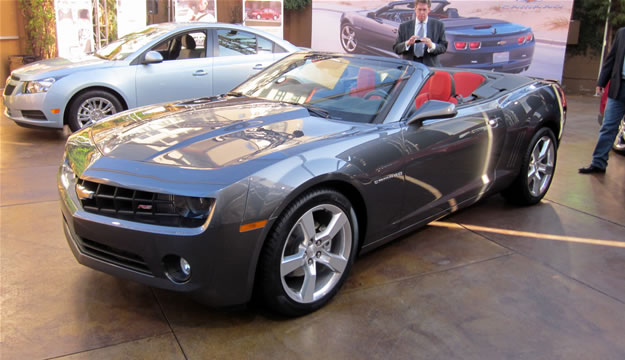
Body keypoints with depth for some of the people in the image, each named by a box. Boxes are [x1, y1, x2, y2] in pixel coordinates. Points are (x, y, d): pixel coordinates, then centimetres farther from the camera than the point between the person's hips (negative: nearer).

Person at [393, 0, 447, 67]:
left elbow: (443, 47, 4)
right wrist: (407, 43, -15)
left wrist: (431, 45, -17)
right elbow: (396, 49, 6)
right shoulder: (404, 26, 10)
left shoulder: (438, 25, 10)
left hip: (430, 66, 0)